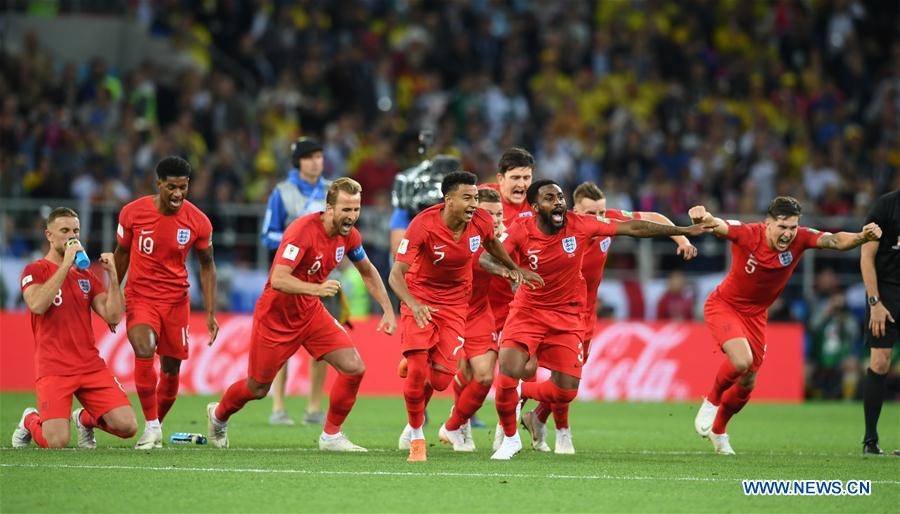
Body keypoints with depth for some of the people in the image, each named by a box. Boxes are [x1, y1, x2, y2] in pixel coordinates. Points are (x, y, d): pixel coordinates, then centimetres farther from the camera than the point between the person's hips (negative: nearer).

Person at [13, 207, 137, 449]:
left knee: (127, 426, -13)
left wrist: (113, 275, -4)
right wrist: (65, 265, -19)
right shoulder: (35, 271, 2)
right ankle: (30, 421, 15)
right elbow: (37, 305, -21)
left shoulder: (86, 275, 17)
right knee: (57, 442, -21)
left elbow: (113, 317, 6)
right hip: (53, 369, -5)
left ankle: (86, 418, 19)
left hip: (91, 365, 5)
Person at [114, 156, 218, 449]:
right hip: (139, 296, -2)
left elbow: (207, 265, 4)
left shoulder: (198, 222, -8)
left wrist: (211, 313, -1)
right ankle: (151, 427, -17)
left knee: (171, 368, 4)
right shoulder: (133, 213, -9)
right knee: (144, 351, -25)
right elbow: (122, 254, 7)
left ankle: (157, 423, 28)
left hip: (176, 300, 2)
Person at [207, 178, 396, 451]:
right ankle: (218, 415, 42)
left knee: (354, 368, -12)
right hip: (276, 316, -6)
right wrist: (316, 289, -51)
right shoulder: (302, 231, -29)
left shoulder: (349, 235, -6)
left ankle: (331, 436, 5)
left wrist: (388, 310, 7)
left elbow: (368, 272, 14)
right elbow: (277, 279, -37)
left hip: (311, 313, 6)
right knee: (257, 389, 9)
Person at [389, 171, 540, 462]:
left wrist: (512, 268, 22)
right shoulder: (423, 225, -24)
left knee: (442, 377, -8)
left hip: (454, 304, 3)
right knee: (417, 368, -15)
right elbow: (396, 274, -27)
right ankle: (416, 437, 6)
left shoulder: (481, 222, -13)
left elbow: (491, 243, 14)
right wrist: (413, 304, -42)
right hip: (419, 299, -3)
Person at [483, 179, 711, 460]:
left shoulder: (580, 225, -12)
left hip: (567, 316, 2)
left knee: (566, 391, -4)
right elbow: (486, 258, -25)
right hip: (528, 311, -2)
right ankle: (510, 438, 9)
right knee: (508, 376, -18)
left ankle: (522, 393, 30)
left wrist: (683, 231, -2)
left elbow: (632, 228, -5)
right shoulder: (522, 231, -16)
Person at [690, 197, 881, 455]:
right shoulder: (748, 234, -28)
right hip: (724, 306, -5)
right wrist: (703, 218, -68)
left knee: (747, 383, 12)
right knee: (741, 360, -28)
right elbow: (717, 226, -43)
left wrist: (862, 237, -53)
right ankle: (711, 402, 3)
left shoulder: (799, 238, -19)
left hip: (755, 314, 5)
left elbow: (834, 241, -32)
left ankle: (718, 431, 39)